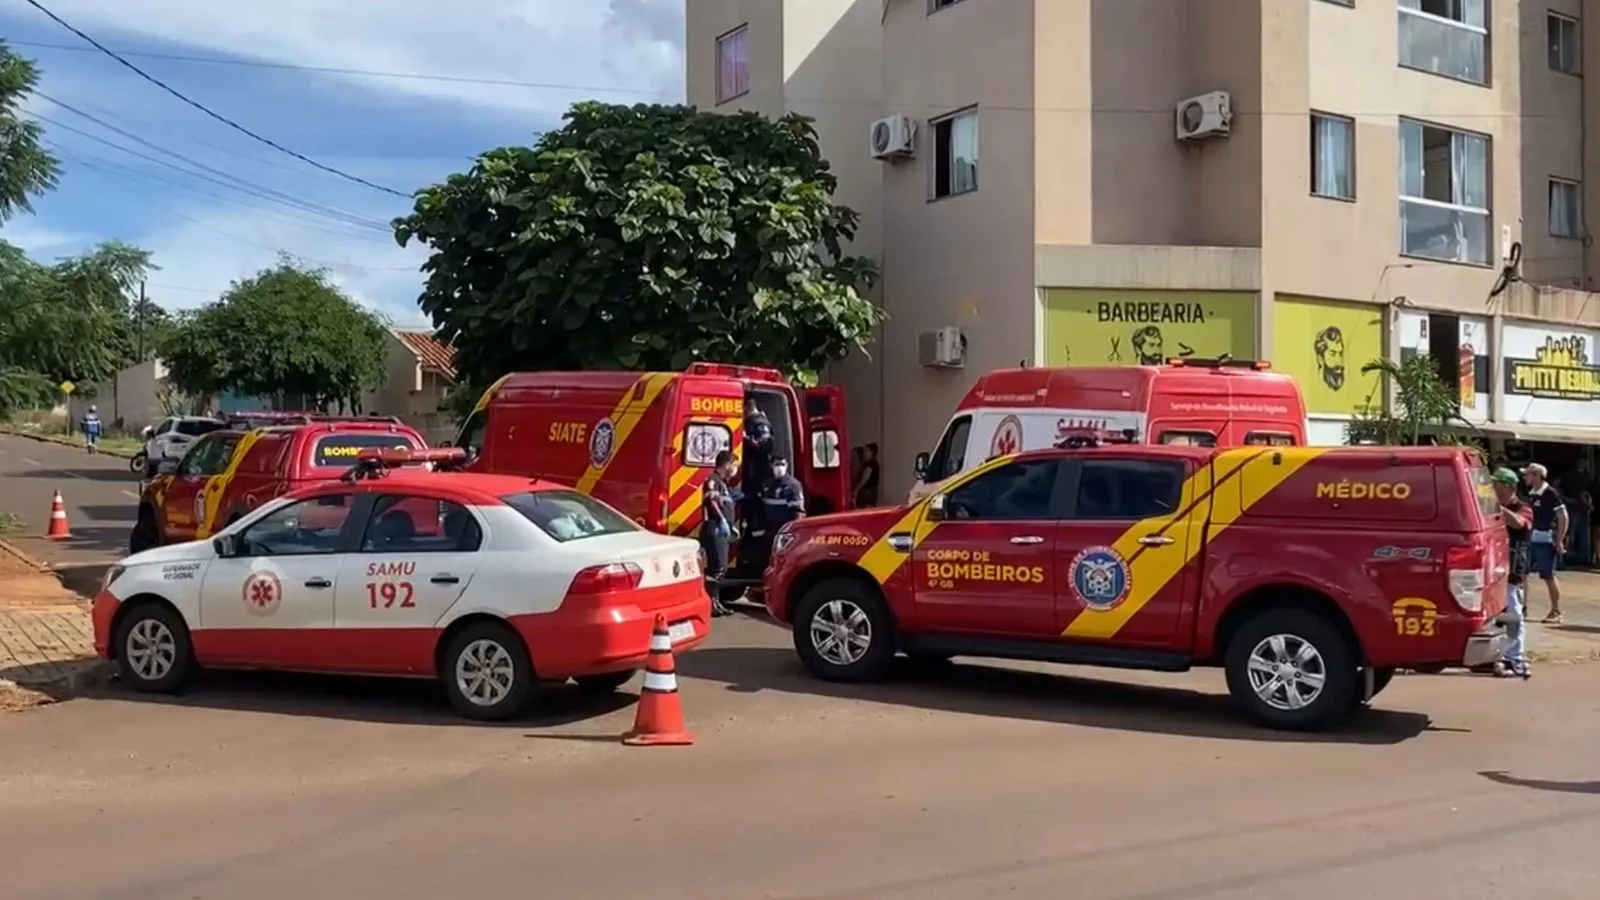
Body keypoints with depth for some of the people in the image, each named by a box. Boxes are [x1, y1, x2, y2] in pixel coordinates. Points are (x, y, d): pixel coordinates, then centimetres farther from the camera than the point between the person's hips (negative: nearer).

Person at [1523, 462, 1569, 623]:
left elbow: (1563, 517, -14)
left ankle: (1556, 612, 10)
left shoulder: (1550, 494, -13)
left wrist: (1559, 541, -16)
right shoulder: (1531, 494, 10)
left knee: (1548, 576, 0)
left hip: (1545, 541, -8)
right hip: (1530, 540, 8)